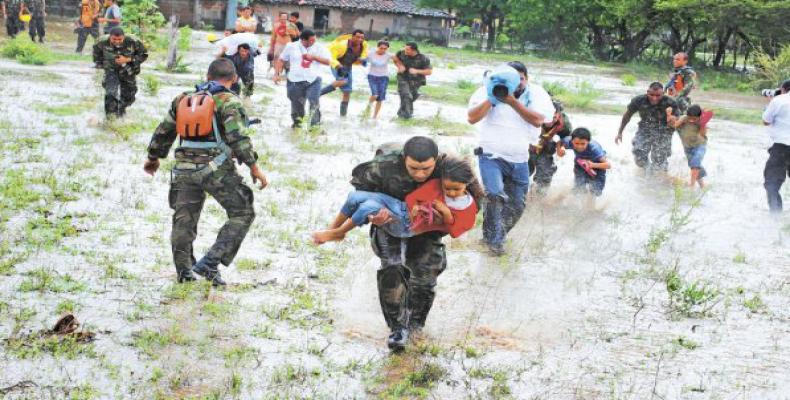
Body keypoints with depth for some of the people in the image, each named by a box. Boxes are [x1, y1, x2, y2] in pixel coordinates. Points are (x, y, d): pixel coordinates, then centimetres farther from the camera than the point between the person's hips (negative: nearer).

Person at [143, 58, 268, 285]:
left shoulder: (183, 100, 15)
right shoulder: (229, 102, -3)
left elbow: (163, 132, 19)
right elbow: (238, 138, -14)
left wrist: (153, 158, 33)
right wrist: (254, 167, -10)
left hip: (185, 169, 5)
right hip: (217, 169, -5)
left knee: (184, 220, 16)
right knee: (242, 214, 4)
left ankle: (184, 271, 23)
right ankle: (210, 264, -7)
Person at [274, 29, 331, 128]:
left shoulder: (319, 48, 5)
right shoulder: (291, 47, 5)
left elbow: (327, 61, -1)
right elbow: (281, 60, 12)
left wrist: (313, 57, -11)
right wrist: (277, 74, 2)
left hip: (313, 80, -1)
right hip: (295, 81, 1)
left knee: (314, 103, -16)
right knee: (296, 104, 8)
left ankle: (315, 124, -12)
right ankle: (297, 122, 29)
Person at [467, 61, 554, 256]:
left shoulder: (536, 93, -2)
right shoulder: (488, 91, -6)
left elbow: (537, 120, -17)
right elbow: (472, 118, -14)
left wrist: (513, 102, -24)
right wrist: (491, 98, -22)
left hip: (519, 160, 4)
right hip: (491, 156, -3)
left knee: (517, 205, 11)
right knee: (496, 195, -25)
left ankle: (497, 236, 35)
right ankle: (494, 240, -8)